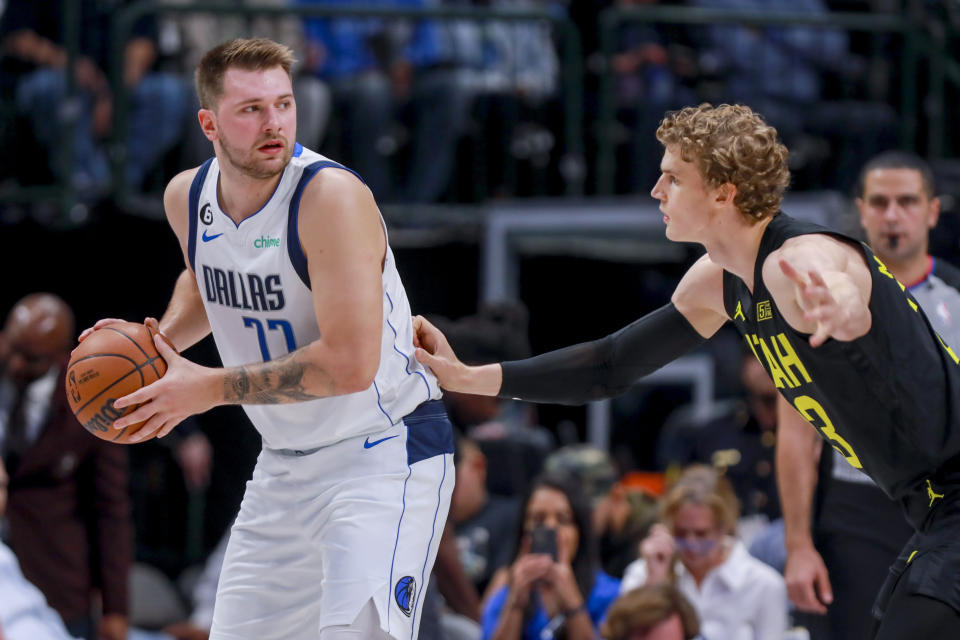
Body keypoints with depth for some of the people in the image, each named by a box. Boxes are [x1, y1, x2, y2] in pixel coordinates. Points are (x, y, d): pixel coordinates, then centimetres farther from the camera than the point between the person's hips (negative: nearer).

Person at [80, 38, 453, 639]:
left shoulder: (332, 196, -24)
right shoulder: (188, 197, -1)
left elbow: (350, 363, -30)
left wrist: (211, 387, -24)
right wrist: (161, 340, 3)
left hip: (383, 451, -7)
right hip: (286, 464, 7)